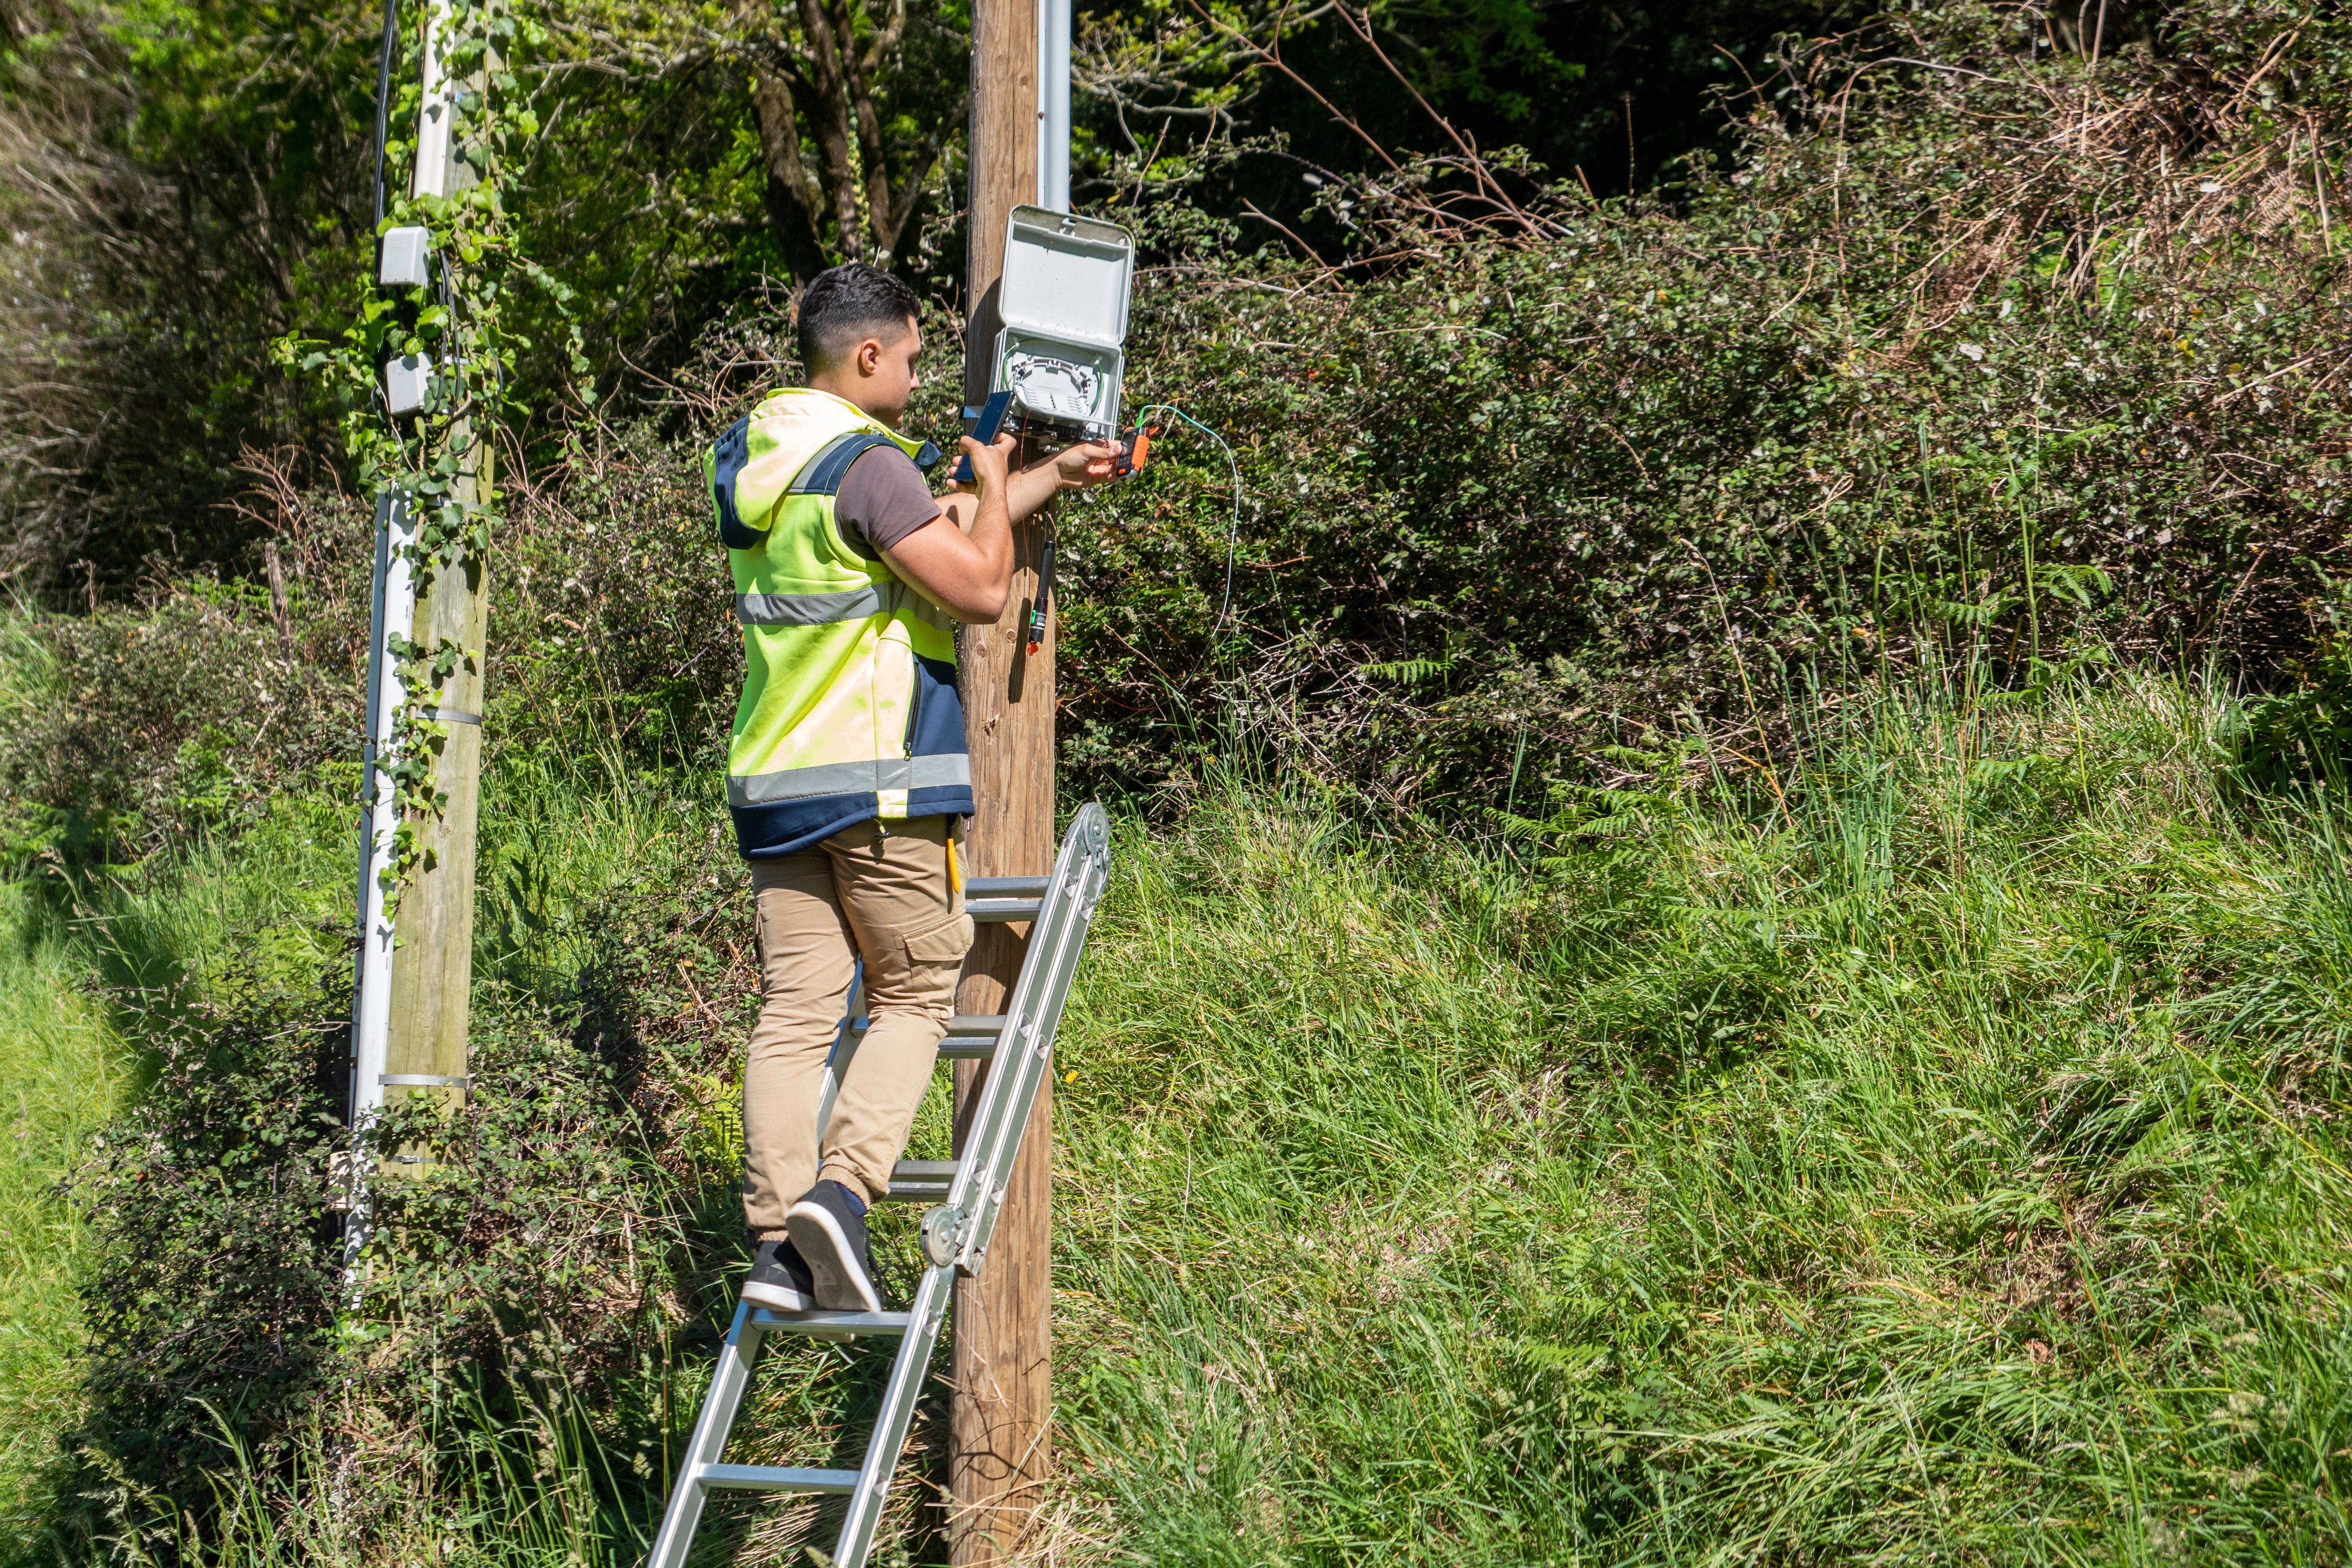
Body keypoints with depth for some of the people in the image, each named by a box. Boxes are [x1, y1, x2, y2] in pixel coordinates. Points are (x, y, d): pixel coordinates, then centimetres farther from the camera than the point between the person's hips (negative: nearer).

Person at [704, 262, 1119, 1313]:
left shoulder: (752, 459, 16)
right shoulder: (867, 464, -13)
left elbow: (930, 530, 26)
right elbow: (978, 588, -14)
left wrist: (1053, 477, 31)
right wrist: (994, 483, 4)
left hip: (772, 784, 7)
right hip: (879, 783, -7)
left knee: (794, 1011, 4)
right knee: (916, 995, 4)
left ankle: (777, 1242, -2)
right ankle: (842, 1189, -13)